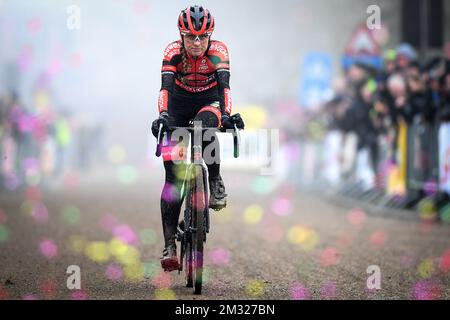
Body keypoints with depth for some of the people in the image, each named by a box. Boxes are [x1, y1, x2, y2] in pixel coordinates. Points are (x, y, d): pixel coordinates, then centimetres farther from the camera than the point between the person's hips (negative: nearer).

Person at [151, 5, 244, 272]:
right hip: (179, 103, 0)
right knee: (173, 176, -10)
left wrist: (227, 114, -53)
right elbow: (165, 86, -35)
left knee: (205, 125, -40)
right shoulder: (173, 51, -22)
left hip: (209, 101, 0)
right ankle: (170, 245, -9)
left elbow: (224, 85, -35)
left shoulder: (218, 50, -22)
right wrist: (162, 116, -52)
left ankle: (215, 182, -16)